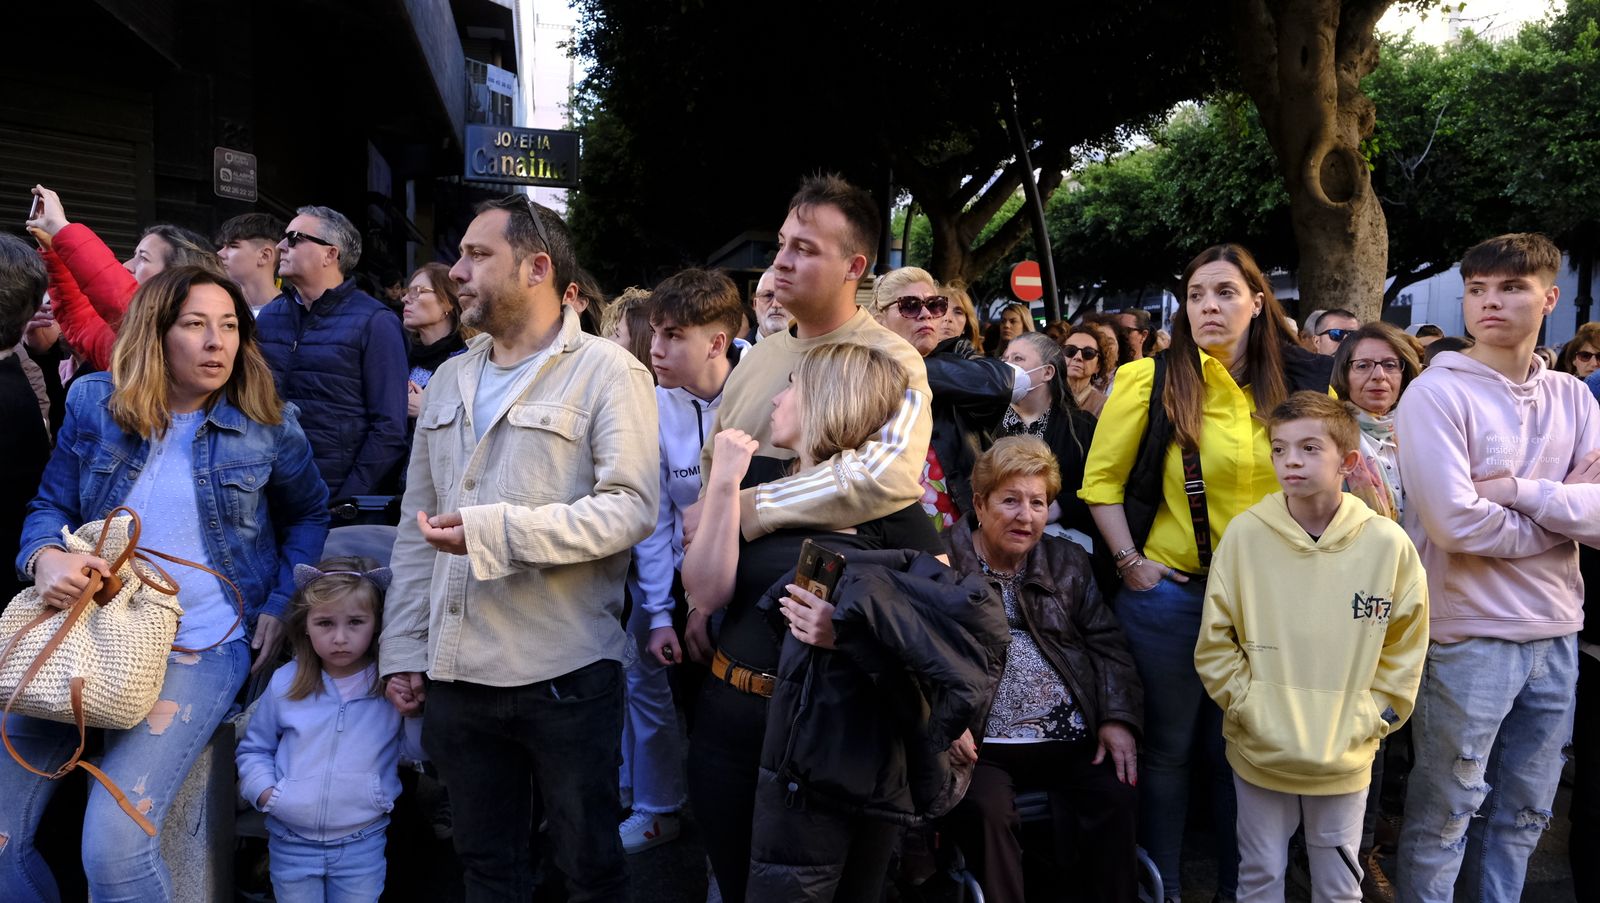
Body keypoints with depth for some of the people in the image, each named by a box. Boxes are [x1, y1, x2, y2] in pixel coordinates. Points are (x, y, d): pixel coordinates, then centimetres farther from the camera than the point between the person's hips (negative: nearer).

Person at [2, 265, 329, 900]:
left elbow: (309, 514, 16)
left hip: (203, 645, -3)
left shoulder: (267, 425, 1)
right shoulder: (94, 404, 5)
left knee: (114, 842, -21)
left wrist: (281, 604, 3)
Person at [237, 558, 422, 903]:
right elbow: (254, 747, 10)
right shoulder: (285, 683, -3)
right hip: (291, 842, 1)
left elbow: (419, 751, -5)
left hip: (362, 844, -1)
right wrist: (265, 791, -5)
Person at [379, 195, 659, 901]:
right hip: (457, 673, 6)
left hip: (567, 676, -5)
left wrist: (493, 530, -22)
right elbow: (416, 525, 14)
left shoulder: (608, 373, -6)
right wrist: (403, 650, 8)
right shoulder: (449, 380, 14)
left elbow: (630, 508, -16)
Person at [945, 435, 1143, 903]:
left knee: (1117, 795, -21)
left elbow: (1107, 644, 14)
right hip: (983, 745, -3)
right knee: (985, 809, -30)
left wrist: (1119, 718, -1)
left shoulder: (1067, 562, 16)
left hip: (1068, 737, 3)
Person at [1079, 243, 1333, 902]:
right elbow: (1102, 480, -4)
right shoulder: (1153, 381, -8)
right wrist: (1129, 563, -10)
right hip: (1170, 592, -2)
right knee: (1168, 748, 10)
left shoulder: (1302, 383, 0)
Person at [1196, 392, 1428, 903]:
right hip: (1259, 752, 0)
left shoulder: (1388, 543, -9)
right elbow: (1214, 642, -3)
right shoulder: (1245, 534, -10)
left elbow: (1404, 651, 1)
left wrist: (1366, 721, -5)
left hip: (1346, 760, 1)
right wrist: (1249, 707, -9)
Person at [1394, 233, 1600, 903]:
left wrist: (1518, 489, -18)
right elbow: (1456, 523, -20)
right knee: (1446, 811, 7)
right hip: (1469, 637, -5)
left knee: (1524, 810, 18)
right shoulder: (1437, 393, -10)